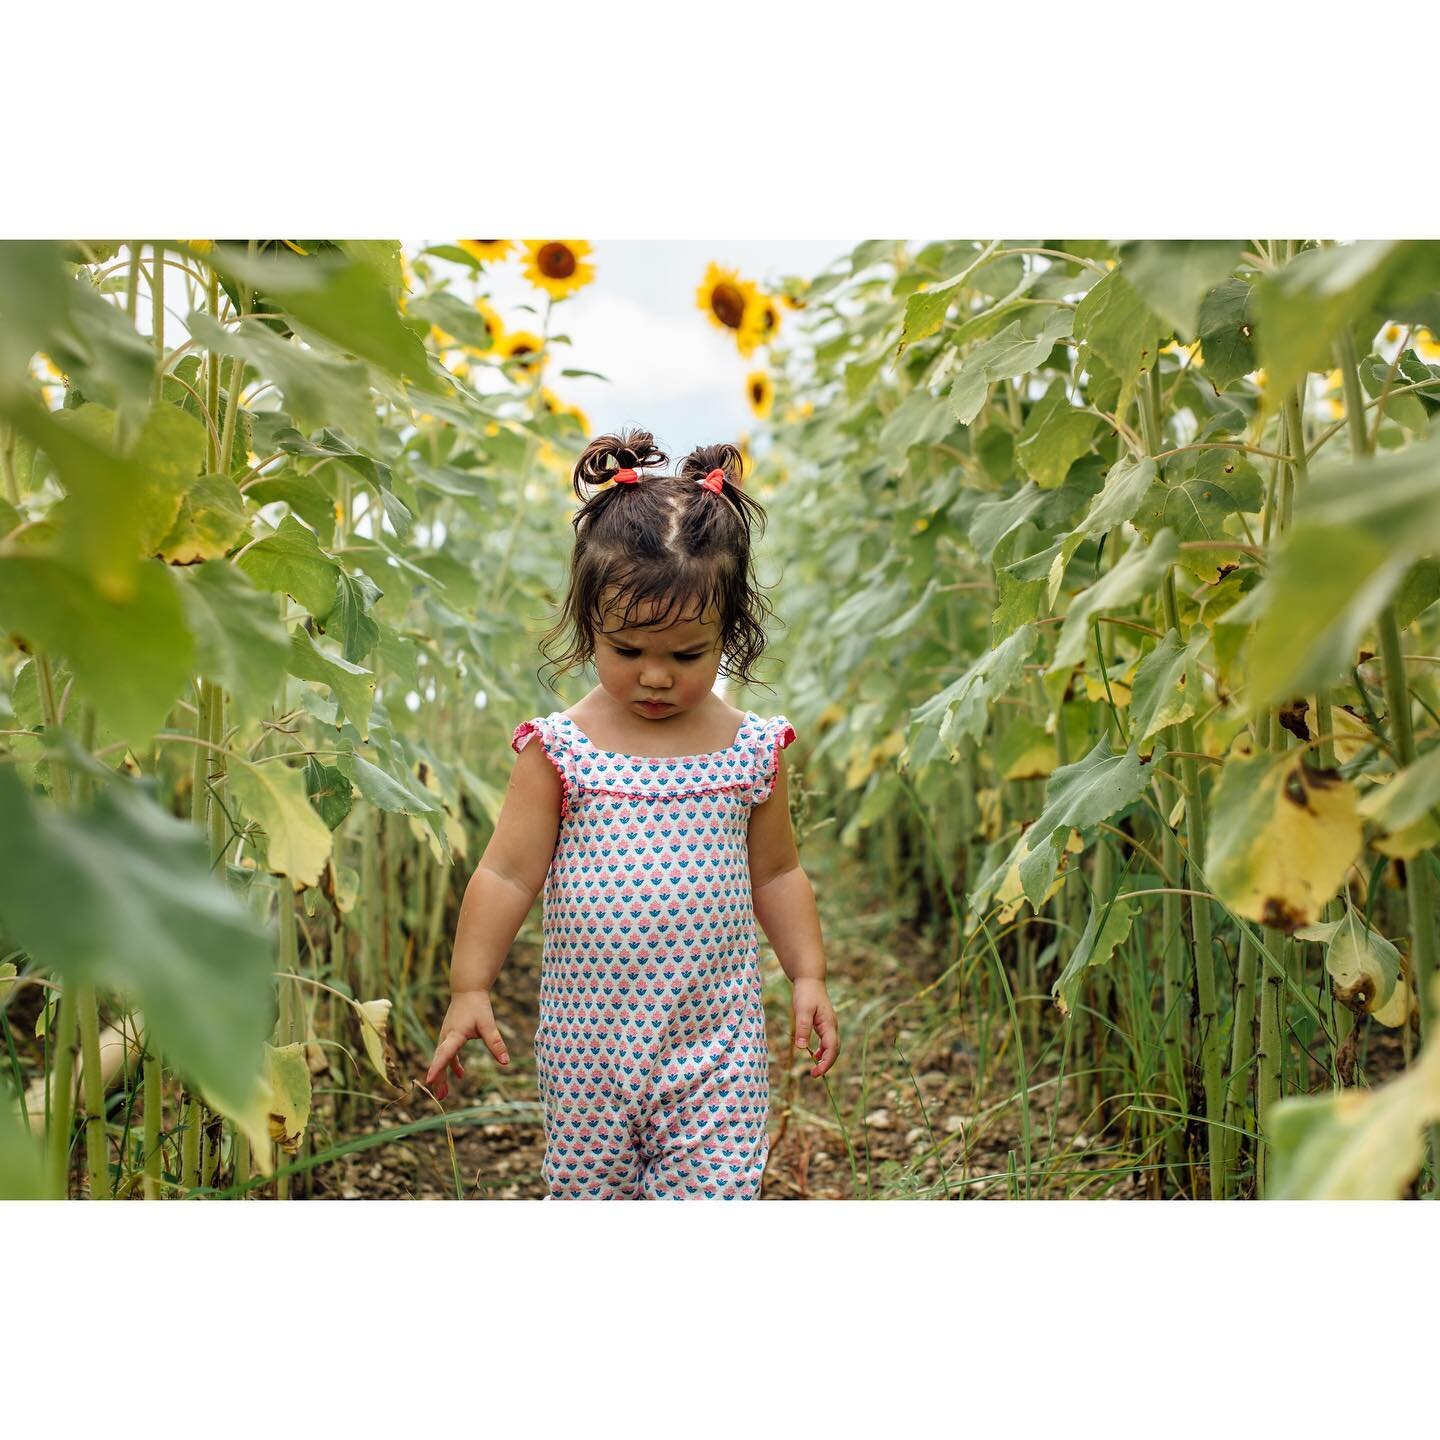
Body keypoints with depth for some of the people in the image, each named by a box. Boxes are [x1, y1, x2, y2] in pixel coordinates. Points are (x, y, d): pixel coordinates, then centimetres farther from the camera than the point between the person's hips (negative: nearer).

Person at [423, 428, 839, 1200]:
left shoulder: (751, 749, -1)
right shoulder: (559, 749, -7)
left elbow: (776, 874, 9)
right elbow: (507, 873, -7)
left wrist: (808, 977, 5)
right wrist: (469, 989, -11)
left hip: (715, 1040, 0)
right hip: (588, 1034, 0)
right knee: (587, 1194, 13)